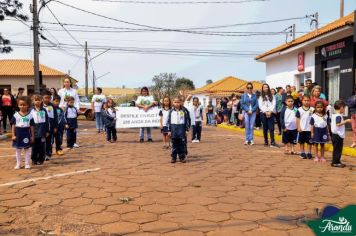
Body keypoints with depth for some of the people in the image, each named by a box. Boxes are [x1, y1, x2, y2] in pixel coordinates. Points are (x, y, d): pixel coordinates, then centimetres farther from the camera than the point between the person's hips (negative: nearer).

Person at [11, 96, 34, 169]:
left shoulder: (30, 115, -3)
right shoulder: (16, 115, -2)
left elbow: (32, 126, 0)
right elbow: (13, 125, 1)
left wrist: (32, 136, 0)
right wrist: (13, 135, -4)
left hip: (26, 134, -1)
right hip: (18, 134, 1)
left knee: (27, 150, 8)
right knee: (18, 150, 10)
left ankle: (27, 164, 16)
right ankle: (18, 164, 21)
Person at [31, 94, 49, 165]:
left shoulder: (44, 110, 2)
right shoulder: (31, 111, 1)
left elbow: (47, 121, 6)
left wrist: (47, 131, 4)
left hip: (42, 132, 0)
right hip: (34, 132, 0)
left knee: (42, 147, 4)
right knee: (34, 147, 7)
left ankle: (41, 159, 14)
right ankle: (34, 159, 17)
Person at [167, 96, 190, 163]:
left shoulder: (184, 111, 3)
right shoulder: (171, 111, 4)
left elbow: (187, 121, 5)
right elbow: (168, 121, 6)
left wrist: (187, 130, 1)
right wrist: (169, 130, 2)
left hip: (181, 128, 0)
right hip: (173, 128, 1)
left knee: (182, 143, 2)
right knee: (174, 143, 5)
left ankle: (182, 157, 10)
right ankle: (173, 157, 11)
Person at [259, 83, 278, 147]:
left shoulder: (272, 97, 13)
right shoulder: (261, 97, 10)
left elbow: (273, 105, 3)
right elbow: (260, 106, 0)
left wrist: (270, 111, -12)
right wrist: (265, 112, -12)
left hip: (271, 113, 0)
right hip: (263, 113, 0)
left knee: (271, 128, -9)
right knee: (265, 128, 3)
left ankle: (272, 142, -15)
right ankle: (266, 142, 10)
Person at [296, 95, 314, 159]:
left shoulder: (312, 109, -2)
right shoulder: (299, 110, -2)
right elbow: (298, 119, 0)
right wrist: (298, 127, -6)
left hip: (309, 129, 0)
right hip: (302, 129, 0)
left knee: (309, 142, 6)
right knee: (302, 142, 10)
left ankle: (309, 153, 16)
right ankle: (302, 153, 21)